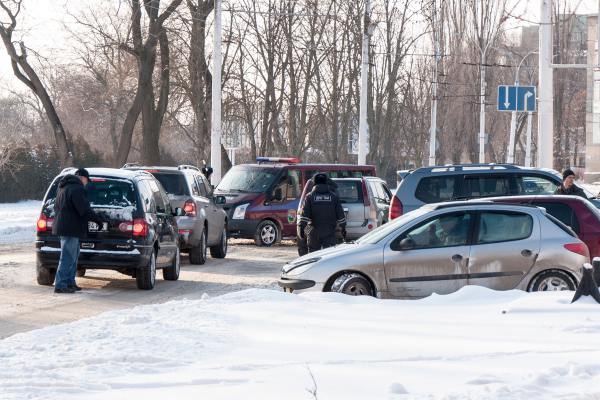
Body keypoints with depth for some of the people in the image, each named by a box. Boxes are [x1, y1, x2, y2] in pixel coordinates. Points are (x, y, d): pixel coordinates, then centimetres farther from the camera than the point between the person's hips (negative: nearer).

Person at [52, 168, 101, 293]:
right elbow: (84, 209, -20)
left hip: (62, 226, 10)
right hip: (70, 229, -10)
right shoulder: (77, 188, -15)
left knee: (72, 256, 18)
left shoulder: (64, 187, 18)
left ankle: (70, 282, 23)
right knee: (68, 257, -8)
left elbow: (56, 207, 27)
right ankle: (60, 285, -8)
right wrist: (97, 219, -9)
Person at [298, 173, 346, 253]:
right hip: (329, 231, 0)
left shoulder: (310, 196, 0)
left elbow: (304, 214, -7)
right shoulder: (334, 196, 4)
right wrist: (343, 227, 14)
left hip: (314, 232, 0)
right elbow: (340, 214, 6)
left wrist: (302, 228, -6)